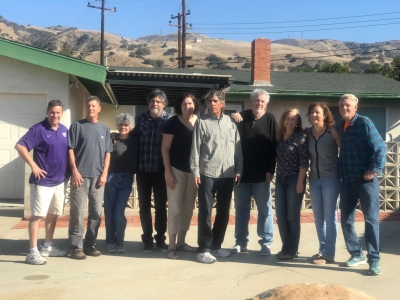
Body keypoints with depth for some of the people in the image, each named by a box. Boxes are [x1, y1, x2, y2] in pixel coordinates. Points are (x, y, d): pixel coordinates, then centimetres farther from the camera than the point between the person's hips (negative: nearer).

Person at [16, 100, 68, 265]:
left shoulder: (64, 130, 9)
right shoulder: (38, 129, -11)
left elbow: (69, 150, 19)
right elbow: (20, 146, -16)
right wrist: (33, 165, -20)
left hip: (59, 181, 7)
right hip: (42, 181, -7)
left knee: (53, 214, 14)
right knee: (37, 215, -5)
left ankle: (48, 247, 27)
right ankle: (32, 252, 0)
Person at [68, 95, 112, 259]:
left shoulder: (104, 128, 12)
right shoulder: (77, 125, 3)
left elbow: (107, 153, 11)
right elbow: (70, 149, -1)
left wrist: (104, 173, 0)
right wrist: (75, 171, -10)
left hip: (98, 177, 4)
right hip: (81, 175, -3)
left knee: (96, 212, 7)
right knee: (77, 212, -3)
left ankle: (90, 244, 18)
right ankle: (76, 246, 4)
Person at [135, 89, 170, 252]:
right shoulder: (140, 118, 4)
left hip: (161, 170, -2)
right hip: (143, 170, 2)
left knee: (161, 206, 7)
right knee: (144, 206, 8)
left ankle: (160, 238, 19)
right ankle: (147, 239, 19)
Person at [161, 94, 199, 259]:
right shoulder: (173, 122, -7)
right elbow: (165, 148, -7)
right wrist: (168, 172, -13)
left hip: (193, 170, 5)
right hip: (176, 170, -4)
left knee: (188, 207, 11)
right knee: (175, 207, -3)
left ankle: (181, 242, 23)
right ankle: (172, 246, 4)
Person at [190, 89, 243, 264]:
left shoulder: (231, 122, 9)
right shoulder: (201, 122, 2)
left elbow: (238, 148, 9)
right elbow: (195, 148, -2)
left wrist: (238, 170, 4)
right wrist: (195, 171, -9)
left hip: (228, 175, 4)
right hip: (207, 174, -3)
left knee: (224, 212, 10)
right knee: (205, 212, -1)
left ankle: (216, 245, 24)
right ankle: (204, 249, 8)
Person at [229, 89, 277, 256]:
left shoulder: (270, 119, 0)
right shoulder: (242, 117, 8)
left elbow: (274, 146, -4)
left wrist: (271, 170, -10)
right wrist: (232, 118, -4)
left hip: (261, 175, -3)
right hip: (242, 173, 3)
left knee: (265, 209, 4)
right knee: (241, 209, 9)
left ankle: (266, 243, 13)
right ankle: (241, 242, 19)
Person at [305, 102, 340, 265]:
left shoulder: (333, 131, -7)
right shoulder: (307, 133, 6)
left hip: (330, 178, -5)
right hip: (314, 179, 5)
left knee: (329, 216, -1)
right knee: (318, 216, 9)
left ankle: (329, 254, 4)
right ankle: (322, 250, 20)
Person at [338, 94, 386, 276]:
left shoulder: (364, 123, -8)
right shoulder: (340, 126, 11)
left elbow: (380, 148, -13)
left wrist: (374, 170, -17)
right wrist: (341, 171, 9)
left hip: (366, 180, -6)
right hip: (347, 181, 7)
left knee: (371, 219, -2)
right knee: (346, 220, 9)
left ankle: (374, 260, 4)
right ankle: (356, 254, 23)